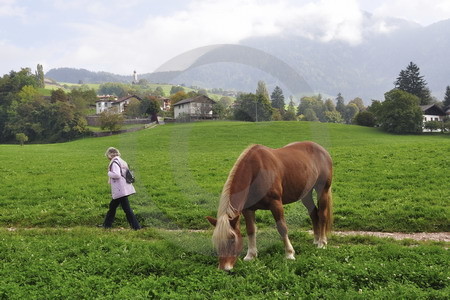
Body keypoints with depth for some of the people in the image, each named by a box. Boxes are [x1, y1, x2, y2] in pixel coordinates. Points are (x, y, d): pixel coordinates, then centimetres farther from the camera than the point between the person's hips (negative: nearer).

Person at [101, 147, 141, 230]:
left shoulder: (114, 162, -13)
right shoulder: (122, 161, 15)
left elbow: (117, 175, -26)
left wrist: (109, 173, -7)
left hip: (120, 190, -10)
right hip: (124, 189, 10)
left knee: (127, 209, -6)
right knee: (112, 206, 20)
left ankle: (136, 226, -4)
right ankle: (107, 224, 30)